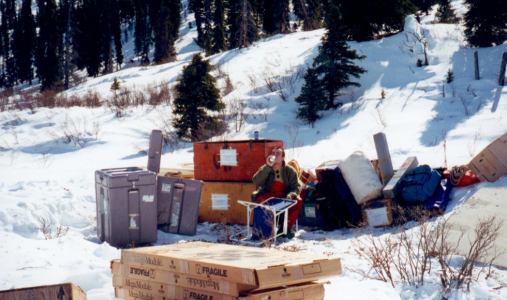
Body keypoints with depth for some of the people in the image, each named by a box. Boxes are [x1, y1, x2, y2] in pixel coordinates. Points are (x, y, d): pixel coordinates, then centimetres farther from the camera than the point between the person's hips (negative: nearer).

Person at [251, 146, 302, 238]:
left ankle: (287, 227, -15)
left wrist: (290, 195, -23)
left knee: (298, 201, -28)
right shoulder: (265, 169, 4)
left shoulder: (290, 170, 5)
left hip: (284, 197, 1)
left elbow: (296, 186, 1)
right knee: (259, 199, -34)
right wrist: (268, 166, -18)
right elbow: (256, 182, -15)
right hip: (268, 195, -1)